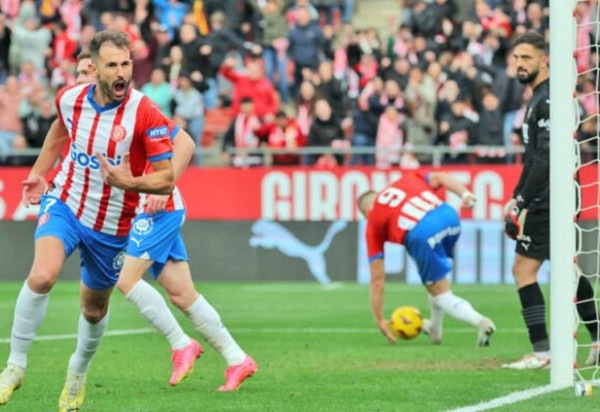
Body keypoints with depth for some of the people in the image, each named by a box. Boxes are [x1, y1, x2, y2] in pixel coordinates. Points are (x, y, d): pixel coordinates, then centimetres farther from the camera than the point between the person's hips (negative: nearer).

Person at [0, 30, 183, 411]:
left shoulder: (146, 114, -21)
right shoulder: (70, 98, -10)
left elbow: (166, 179, -18)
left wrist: (130, 182, -36)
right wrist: (39, 172, 20)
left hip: (111, 226, -1)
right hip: (65, 203, 1)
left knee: (94, 308, 15)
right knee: (42, 276, -26)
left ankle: (78, 373, 45)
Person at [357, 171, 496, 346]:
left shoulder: (373, 222, 25)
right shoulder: (406, 180, 34)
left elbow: (377, 280, 25)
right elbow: (439, 177, 13)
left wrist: (379, 320, 32)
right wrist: (465, 194, 2)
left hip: (420, 233, -4)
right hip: (449, 215, 4)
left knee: (442, 296, 10)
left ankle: (480, 321, -15)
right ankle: (435, 330, 42)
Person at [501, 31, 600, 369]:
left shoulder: (548, 99, -16)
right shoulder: (540, 97, 16)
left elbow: (545, 159, -22)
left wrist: (521, 202, -21)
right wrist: (517, 198, 19)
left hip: (550, 199, -11)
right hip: (559, 198, 11)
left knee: (524, 269, -10)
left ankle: (541, 351, -12)